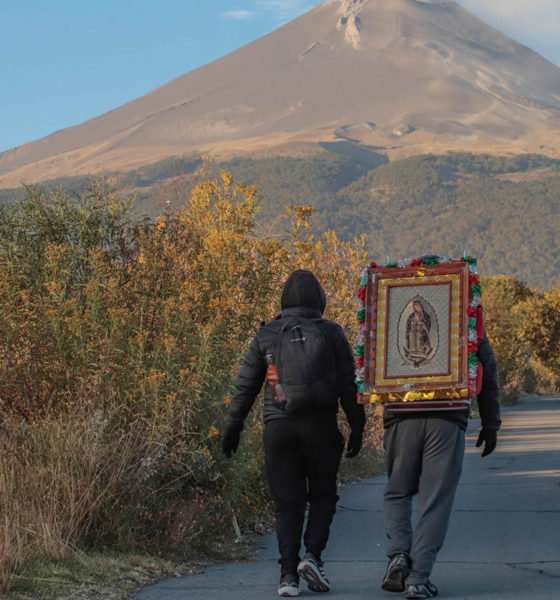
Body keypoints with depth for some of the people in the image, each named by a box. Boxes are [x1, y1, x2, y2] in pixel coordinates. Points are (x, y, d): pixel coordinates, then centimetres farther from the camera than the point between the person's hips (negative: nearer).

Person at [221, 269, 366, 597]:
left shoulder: (267, 336, 5)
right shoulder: (332, 333, 0)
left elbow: (245, 387, 7)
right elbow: (349, 385, -1)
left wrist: (233, 428, 14)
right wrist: (357, 428, 5)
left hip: (278, 427, 1)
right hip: (320, 426, -1)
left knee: (288, 504, 5)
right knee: (323, 495, 15)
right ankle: (312, 555, -4)